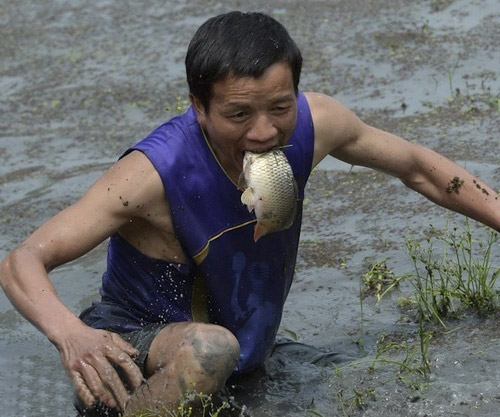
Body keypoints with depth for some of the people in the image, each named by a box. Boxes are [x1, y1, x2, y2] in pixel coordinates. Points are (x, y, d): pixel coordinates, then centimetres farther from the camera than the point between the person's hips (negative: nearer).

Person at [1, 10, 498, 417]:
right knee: (209, 348, -37)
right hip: (132, 356, -8)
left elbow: (418, 168, 7)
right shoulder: (156, 173, -29)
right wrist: (70, 335, -54)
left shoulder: (313, 123, -13)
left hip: (241, 366, 8)